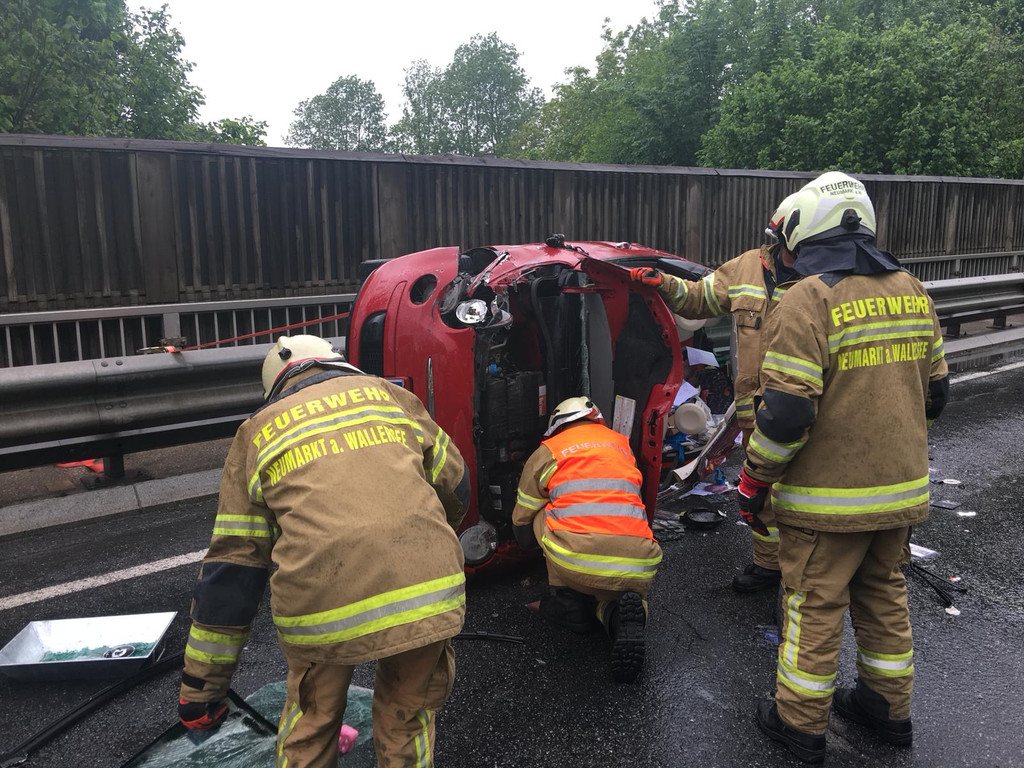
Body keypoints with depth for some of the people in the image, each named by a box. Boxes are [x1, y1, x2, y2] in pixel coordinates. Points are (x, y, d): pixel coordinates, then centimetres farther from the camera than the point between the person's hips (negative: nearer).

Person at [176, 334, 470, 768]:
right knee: (408, 717, 26)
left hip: (322, 606, 0)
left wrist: (201, 685, 23)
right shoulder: (388, 393, 20)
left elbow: (230, 567, 16)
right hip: (429, 593, 1)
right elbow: (453, 487, 24)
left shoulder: (256, 433, 18)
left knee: (311, 721, 29)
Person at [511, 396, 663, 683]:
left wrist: (540, 548, 46)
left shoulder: (547, 452, 16)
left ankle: (570, 601, 17)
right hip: (636, 567, 3)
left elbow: (522, 522, 24)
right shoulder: (622, 444, 26)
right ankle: (620, 613, -2)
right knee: (615, 595, 29)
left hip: (576, 558, -2)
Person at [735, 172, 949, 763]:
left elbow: (786, 411, -23)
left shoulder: (810, 299, -19)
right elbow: (935, 393, 11)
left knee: (816, 607, 8)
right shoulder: (912, 291, 4)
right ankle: (889, 708, 39)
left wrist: (755, 478, -9)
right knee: (885, 595, 22)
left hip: (829, 499, -7)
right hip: (903, 489, 7)